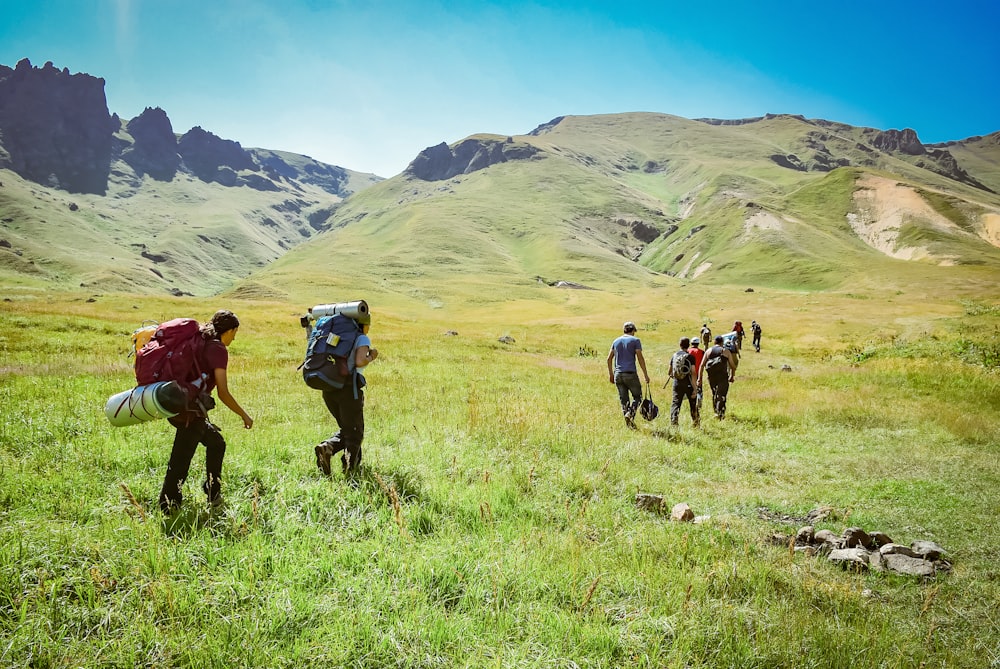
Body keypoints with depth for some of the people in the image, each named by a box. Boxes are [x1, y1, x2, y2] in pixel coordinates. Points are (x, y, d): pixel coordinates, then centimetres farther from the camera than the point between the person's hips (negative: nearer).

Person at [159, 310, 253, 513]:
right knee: (180, 463, -3)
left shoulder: (199, 341, 13)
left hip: (177, 405, 10)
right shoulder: (218, 349, -12)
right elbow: (223, 392, -17)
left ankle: (213, 493, 33)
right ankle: (168, 508, 3)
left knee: (216, 442, 24)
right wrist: (244, 415, -7)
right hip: (190, 412, -10)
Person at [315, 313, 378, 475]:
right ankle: (349, 468, -1)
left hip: (328, 389, 6)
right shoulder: (362, 339, -1)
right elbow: (359, 362, -19)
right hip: (348, 388, -6)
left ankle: (327, 447, -7)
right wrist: (371, 357, 1)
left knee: (346, 429, 19)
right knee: (354, 433, 8)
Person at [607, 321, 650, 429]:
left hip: (618, 374, 4)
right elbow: (640, 358, -7)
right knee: (637, 396, 8)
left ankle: (629, 424, 4)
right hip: (630, 373, -4)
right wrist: (646, 374, -4)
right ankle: (630, 413, -16)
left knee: (623, 399, 8)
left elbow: (609, 358, 13)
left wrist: (610, 374, 21)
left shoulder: (616, 341, 14)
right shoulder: (635, 340, 0)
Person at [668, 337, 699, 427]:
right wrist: (694, 388, -12)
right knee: (693, 404, 14)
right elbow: (693, 373, -13)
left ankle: (673, 423, -10)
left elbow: (670, 371, 11)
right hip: (688, 384, -2)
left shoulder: (674, 356, 3)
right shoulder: (690, 357, -8)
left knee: (675, 403, 3)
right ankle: (695, 423, 24)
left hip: (677, 383, 2)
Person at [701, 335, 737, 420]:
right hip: (723, 376, -3)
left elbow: (702, 365, 3)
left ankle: (716, 411, 28)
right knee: (721, 394, -4)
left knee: (714, 394, 19)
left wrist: (700, 378, 4)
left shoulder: (708, 351, 9)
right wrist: (732, 376, 18)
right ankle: (720, 413, -14)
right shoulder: (726, 351, 4)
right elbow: (733, 366, 3)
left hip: (711, 376, 3)